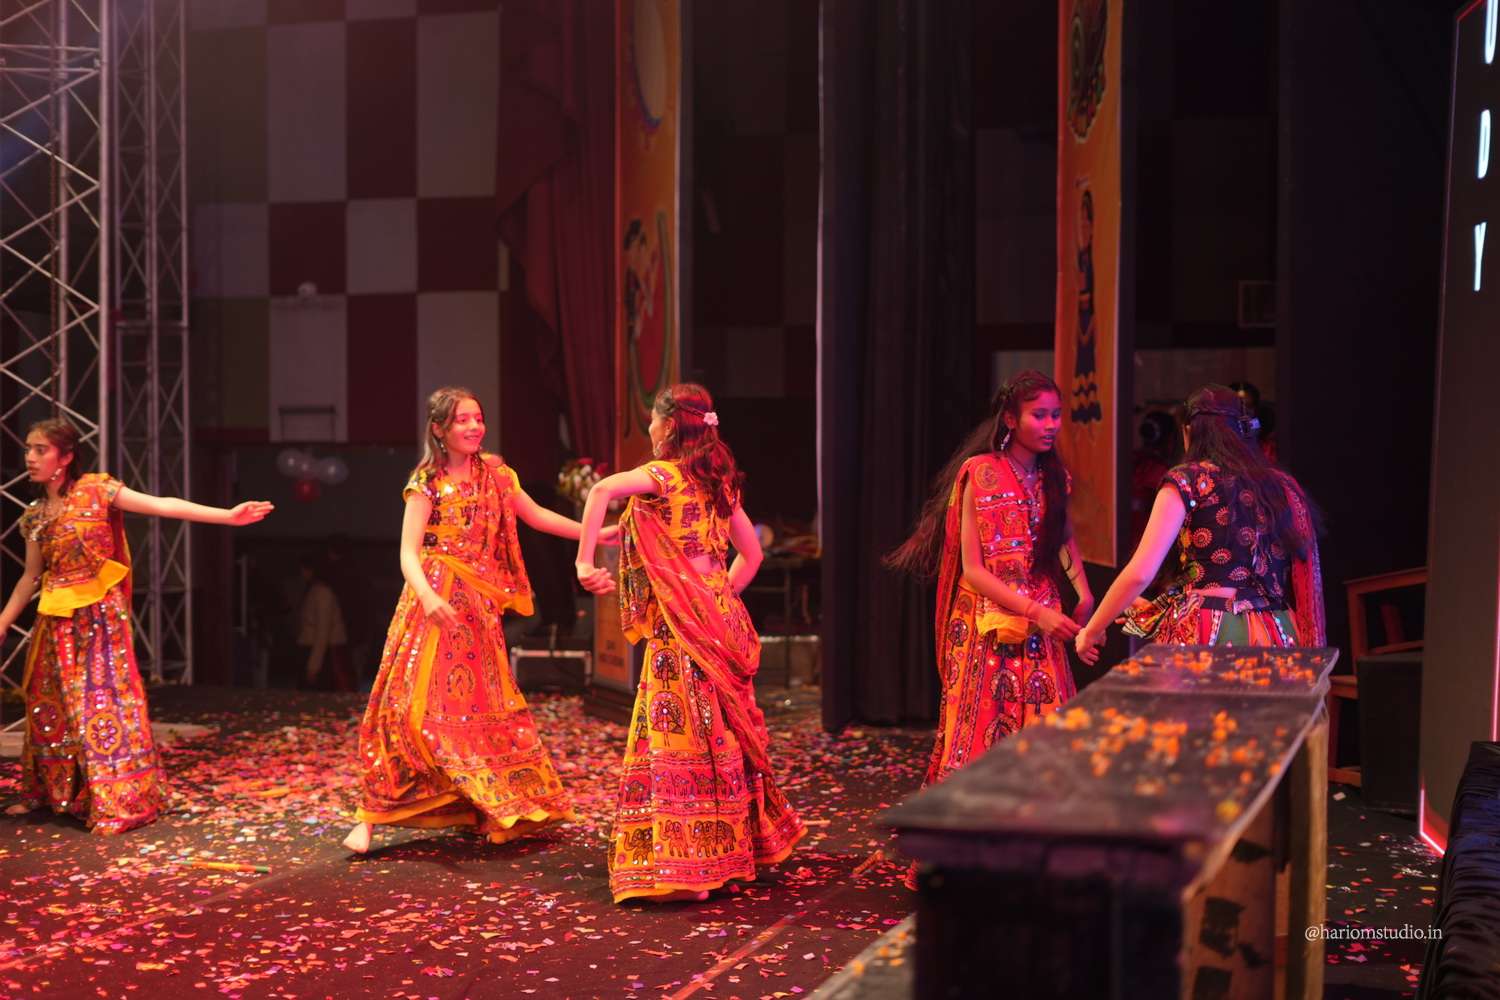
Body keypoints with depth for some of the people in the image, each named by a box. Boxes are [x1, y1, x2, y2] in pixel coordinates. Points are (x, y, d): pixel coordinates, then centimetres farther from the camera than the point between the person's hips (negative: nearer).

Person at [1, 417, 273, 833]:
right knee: (49, 706, 11)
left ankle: (121, 802, -3)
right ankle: (46, 793, 25)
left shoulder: (95, 489, -6)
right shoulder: (35, 515, 9)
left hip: (100, 613, -6)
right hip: (57, 621, 6)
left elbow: (161, 505, -13)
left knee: (103, 699, -7)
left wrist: (228, 515, -21)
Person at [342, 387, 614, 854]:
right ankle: (369, 815, -7)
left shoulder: (494, 474, 9)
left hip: (479, 607, 5)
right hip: (436, 604, -5)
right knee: (416, 706, -12)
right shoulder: (427, 483, -5)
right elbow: (409, 552, -12)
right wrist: (428, 596, -31)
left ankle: (490, 810, 24)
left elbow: (535, 515, 19)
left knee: (482, 707, 11)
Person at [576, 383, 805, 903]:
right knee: (721, 734, 16)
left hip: (682, 626, -7)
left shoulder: (665, 474, -7)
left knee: (681, 734, -6)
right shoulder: (720, 481, 14)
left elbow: (602, 490, -25)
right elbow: (751, 553, 21)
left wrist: (585, 559, -20)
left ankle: (683, 866, -7)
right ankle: (734, 850, 26)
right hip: (721, 619, 8)